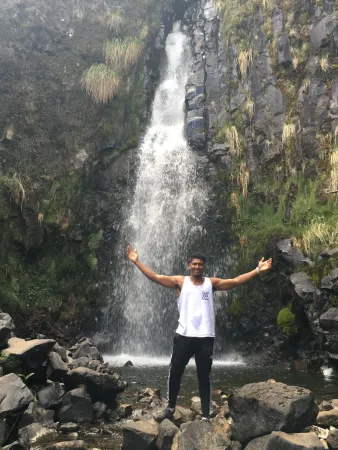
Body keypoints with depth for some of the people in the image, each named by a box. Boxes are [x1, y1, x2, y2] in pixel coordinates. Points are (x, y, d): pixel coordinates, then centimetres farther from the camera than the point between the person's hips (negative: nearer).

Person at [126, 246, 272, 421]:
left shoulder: (211, 283, 6)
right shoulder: (180, 281, 3)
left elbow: (236, 281, 3)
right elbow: (155, 277, -2)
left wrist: (258, 270, -4)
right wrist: (136, 261, -9)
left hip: (205, 337, 0)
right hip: (184, 335, 0)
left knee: (204, 377, 8)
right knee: (175, 372, 9)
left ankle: (205, 414, 17)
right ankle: (171, 406, 30)